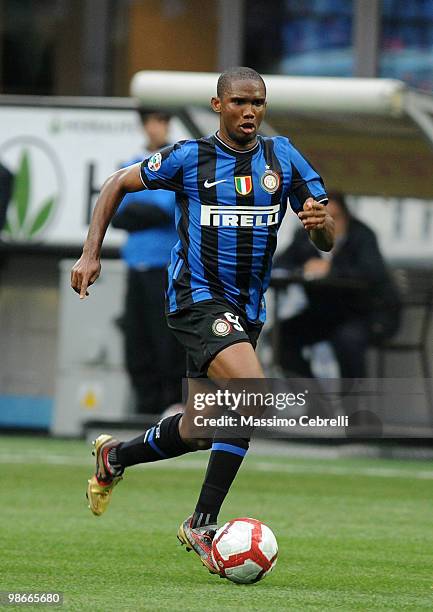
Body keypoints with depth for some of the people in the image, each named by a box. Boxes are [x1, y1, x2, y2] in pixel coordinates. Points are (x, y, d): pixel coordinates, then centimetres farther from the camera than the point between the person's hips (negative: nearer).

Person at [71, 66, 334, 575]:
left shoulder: (282, 158, 4)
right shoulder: (190, 157, -5)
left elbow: (326, 242, 5)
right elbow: (118, 184, 8)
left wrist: (319, 221, -20)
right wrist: (90, 254, -1)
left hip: (247, 310, 6)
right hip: (196, 299, -6)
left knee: (199, 432, 13)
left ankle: (114, 457, 43)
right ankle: (202, 525, -20)